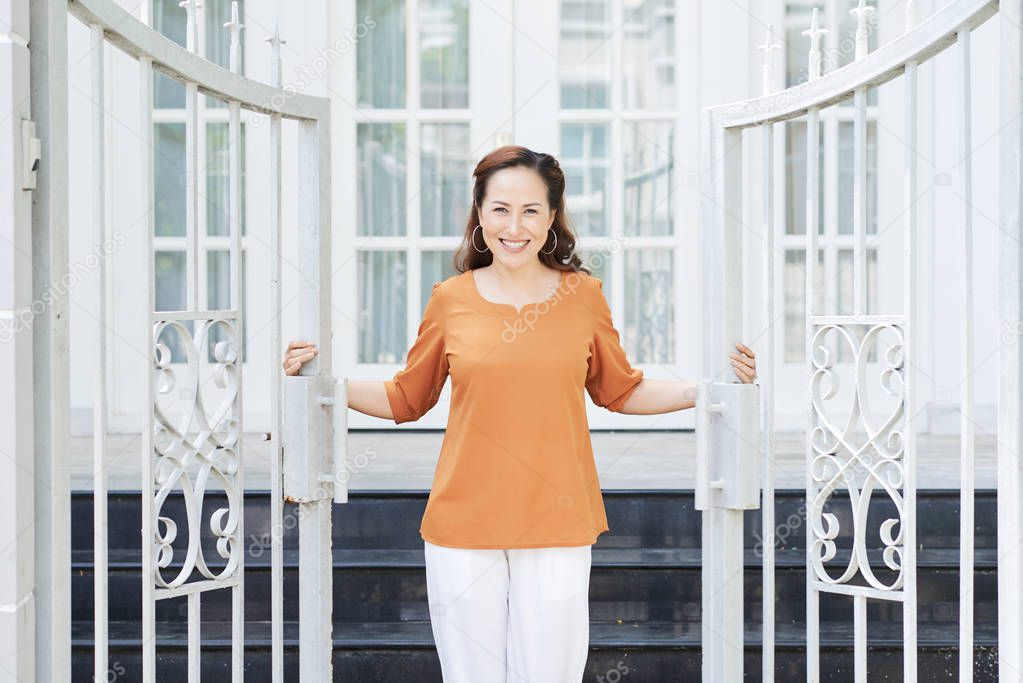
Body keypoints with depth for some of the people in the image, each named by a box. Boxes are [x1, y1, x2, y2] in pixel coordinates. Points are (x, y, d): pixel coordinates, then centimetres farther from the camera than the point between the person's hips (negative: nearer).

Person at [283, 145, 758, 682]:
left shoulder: (583, 295, 2)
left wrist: (709, 388, 3)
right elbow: (405, 400, 12)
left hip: (557, 524, 0)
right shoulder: (450, 299, 0)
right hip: (464, 522, 0)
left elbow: (621, 393, 14)